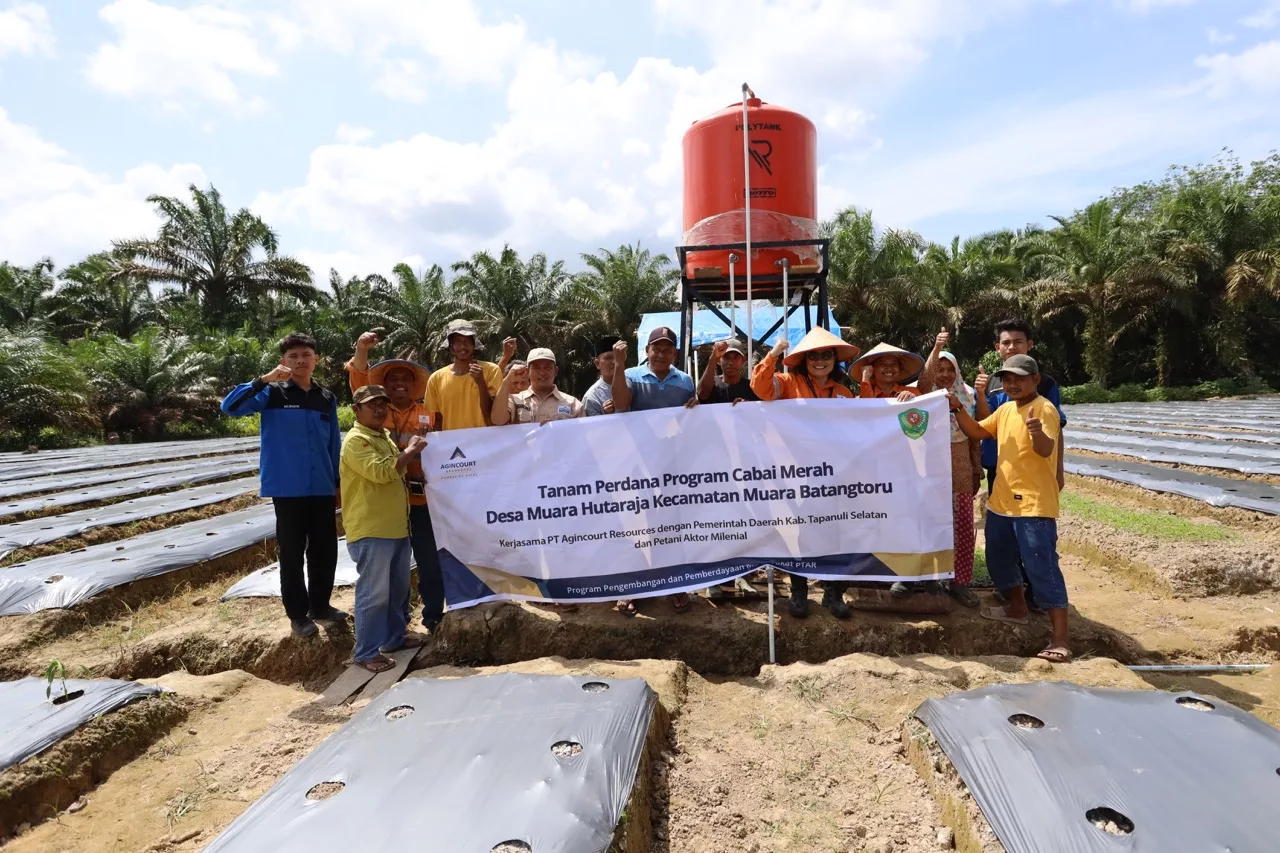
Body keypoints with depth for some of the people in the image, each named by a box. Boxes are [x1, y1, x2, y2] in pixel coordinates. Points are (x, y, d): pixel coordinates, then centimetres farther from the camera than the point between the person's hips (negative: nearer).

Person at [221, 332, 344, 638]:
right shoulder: (272, 393, -3)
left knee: (326, 549, 11)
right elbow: (229, 407, -17)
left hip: (322, 488, 4)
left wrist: (339, 483, 13)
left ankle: (320, 605, 28)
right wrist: (264, 380, -26)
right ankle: (298, 614, 18)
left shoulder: (327, 398, 8)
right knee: (292, 552, 5)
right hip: (287, 488, -4)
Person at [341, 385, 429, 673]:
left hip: (396, 527, 10)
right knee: (374, 593, -4)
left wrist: (410, 452, 15)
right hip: (370, 531, -9)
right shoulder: (356, 441, -13)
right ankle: (367, 652, 7)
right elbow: (381, 472, -27)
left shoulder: (385, 436, 17)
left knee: (398, 589, 18)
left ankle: (395, 636, 32)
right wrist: (411, 451, -16)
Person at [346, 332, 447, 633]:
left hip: (422, 497, 0)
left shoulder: (430, 414, 9)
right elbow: (359, 382, -3)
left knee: (430, 561, 6)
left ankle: (434, 618, 18)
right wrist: (361, 350, -17)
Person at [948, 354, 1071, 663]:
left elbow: (1046, 450, -30)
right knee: (998, 559, 20)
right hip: (1002, 501, 9)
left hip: (1034, 505, -9)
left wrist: (1037, 433, -53)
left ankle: (1061, 638, -1)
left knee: (1041, 568, -7)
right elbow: (976, 431, 15)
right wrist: (958, 409, -1)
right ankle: (1017, 608, 40)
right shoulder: (1005, 409, 10)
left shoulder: (1044, 409, -15)